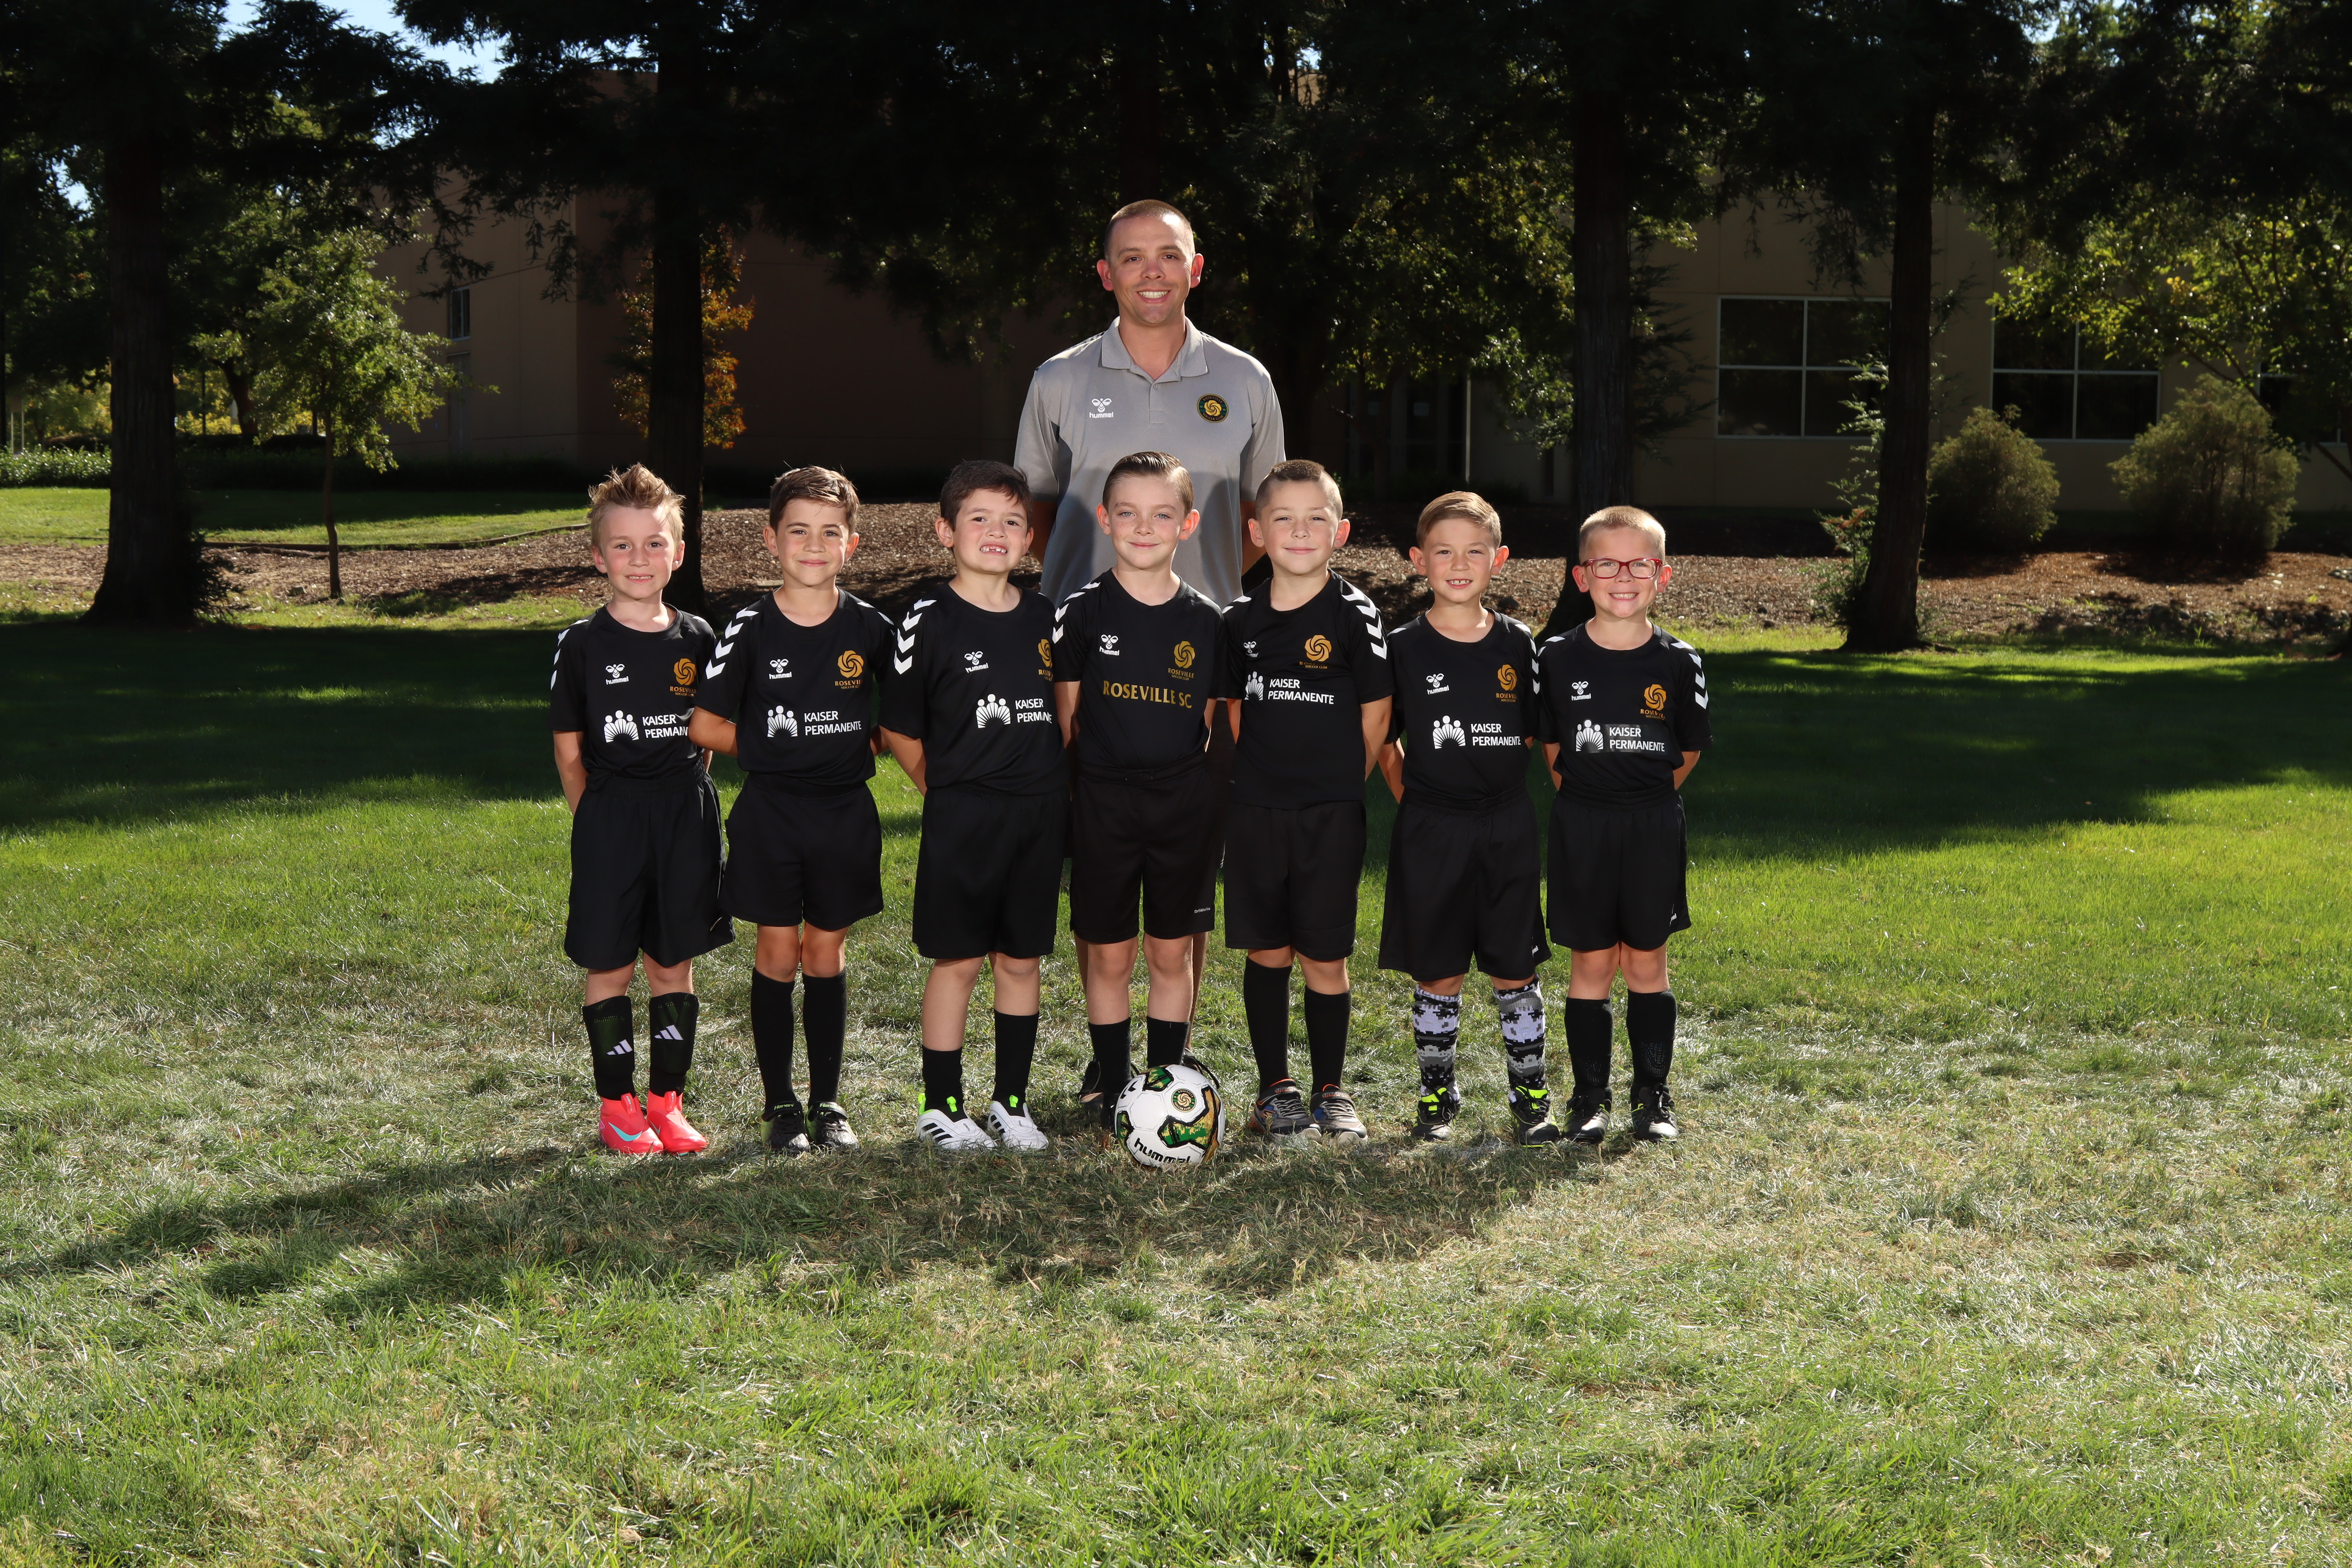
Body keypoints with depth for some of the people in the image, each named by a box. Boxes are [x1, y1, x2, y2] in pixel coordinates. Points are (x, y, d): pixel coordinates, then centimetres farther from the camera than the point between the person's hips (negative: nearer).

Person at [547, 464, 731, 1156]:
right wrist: (598, 820, -2)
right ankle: (617, 1105, 13)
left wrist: (684, 800, 7)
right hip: (610, 819, -2)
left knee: (674, 964, 8)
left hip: (687, 817, 2)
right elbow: (569, 751, 1)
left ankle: (667, 1100, 17)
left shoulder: (696, 639, 4)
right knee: (610, 966, 3)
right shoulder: (582, 644, -3)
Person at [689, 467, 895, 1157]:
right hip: (770, 813, -1)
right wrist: (772, 751, -2)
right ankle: (780, 1104, 14)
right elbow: (706, 725, -2)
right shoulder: (751, 628, -6)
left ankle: (827, 1101, 18)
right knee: (778, 955, 4)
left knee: (827, 955, 8)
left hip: (845, 811, 1)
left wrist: (862, 746, -1)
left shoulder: (871, 628, -2)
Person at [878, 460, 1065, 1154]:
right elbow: (899, 730, -2)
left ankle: (1011, 1102, 21)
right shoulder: (929, 620, -7)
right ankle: (942, 1107, 12)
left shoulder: (1043, 618, 7)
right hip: (961, 816, -4)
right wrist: (948, 788, 2)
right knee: (957, 961, 2)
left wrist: (1053, 786, 10)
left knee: (1021, 959, 10)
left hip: (1039, 810, 4)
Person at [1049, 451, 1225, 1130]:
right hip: (1103, 804, -1)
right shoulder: (1082, 612, -4)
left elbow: (1217, 724, 8)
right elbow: (1062, 718, 1)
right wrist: (1057, 803, -1)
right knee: (1109, 955, 5)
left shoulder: (1205, 621, 1)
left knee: (1171, 953, 8)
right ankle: (1110, 1087, 17)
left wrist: (1222, 806, 5)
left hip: (1183, 806, 1)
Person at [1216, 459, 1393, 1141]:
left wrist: (1334, 780, 4)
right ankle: (1275, 1086, 19)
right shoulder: (1242, 619, 3)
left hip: (1332, 816, -3)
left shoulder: (1353, 613, -6)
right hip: (1255, 812, 3)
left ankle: (1331, 1091, 15)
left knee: (1326, 956, 2)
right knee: (1267, 952, 7)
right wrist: (1265, 774, 8)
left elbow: (1375, 714, -1)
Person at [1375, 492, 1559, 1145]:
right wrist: (1415, 802, 1)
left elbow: (1533, 735, 12)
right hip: (1430, 833, -1)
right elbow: (1385, 744, 6)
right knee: (1437, 975, 4)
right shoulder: (1403, 648, -3)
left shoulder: (1517, 645, 3)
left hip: (1508, 829, 1)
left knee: (1515, 970, 5)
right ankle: (1437, 1096, 18)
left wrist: (1504, 800, 7)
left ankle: (1530, 1096, 16)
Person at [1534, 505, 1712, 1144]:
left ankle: (1653, 1095, 17)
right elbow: (1551, 747, 6)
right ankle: (1590, 1097, 13)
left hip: (1653, 831, 1)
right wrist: (1588, 804, 6)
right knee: (1591, 965, 4)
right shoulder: (1557, 659, -4)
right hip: (1581, 830, 0)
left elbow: (1688, 754, 8)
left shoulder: (1679, 663, -2)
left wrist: (1644, 803, 8)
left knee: (1647, 964, 7)